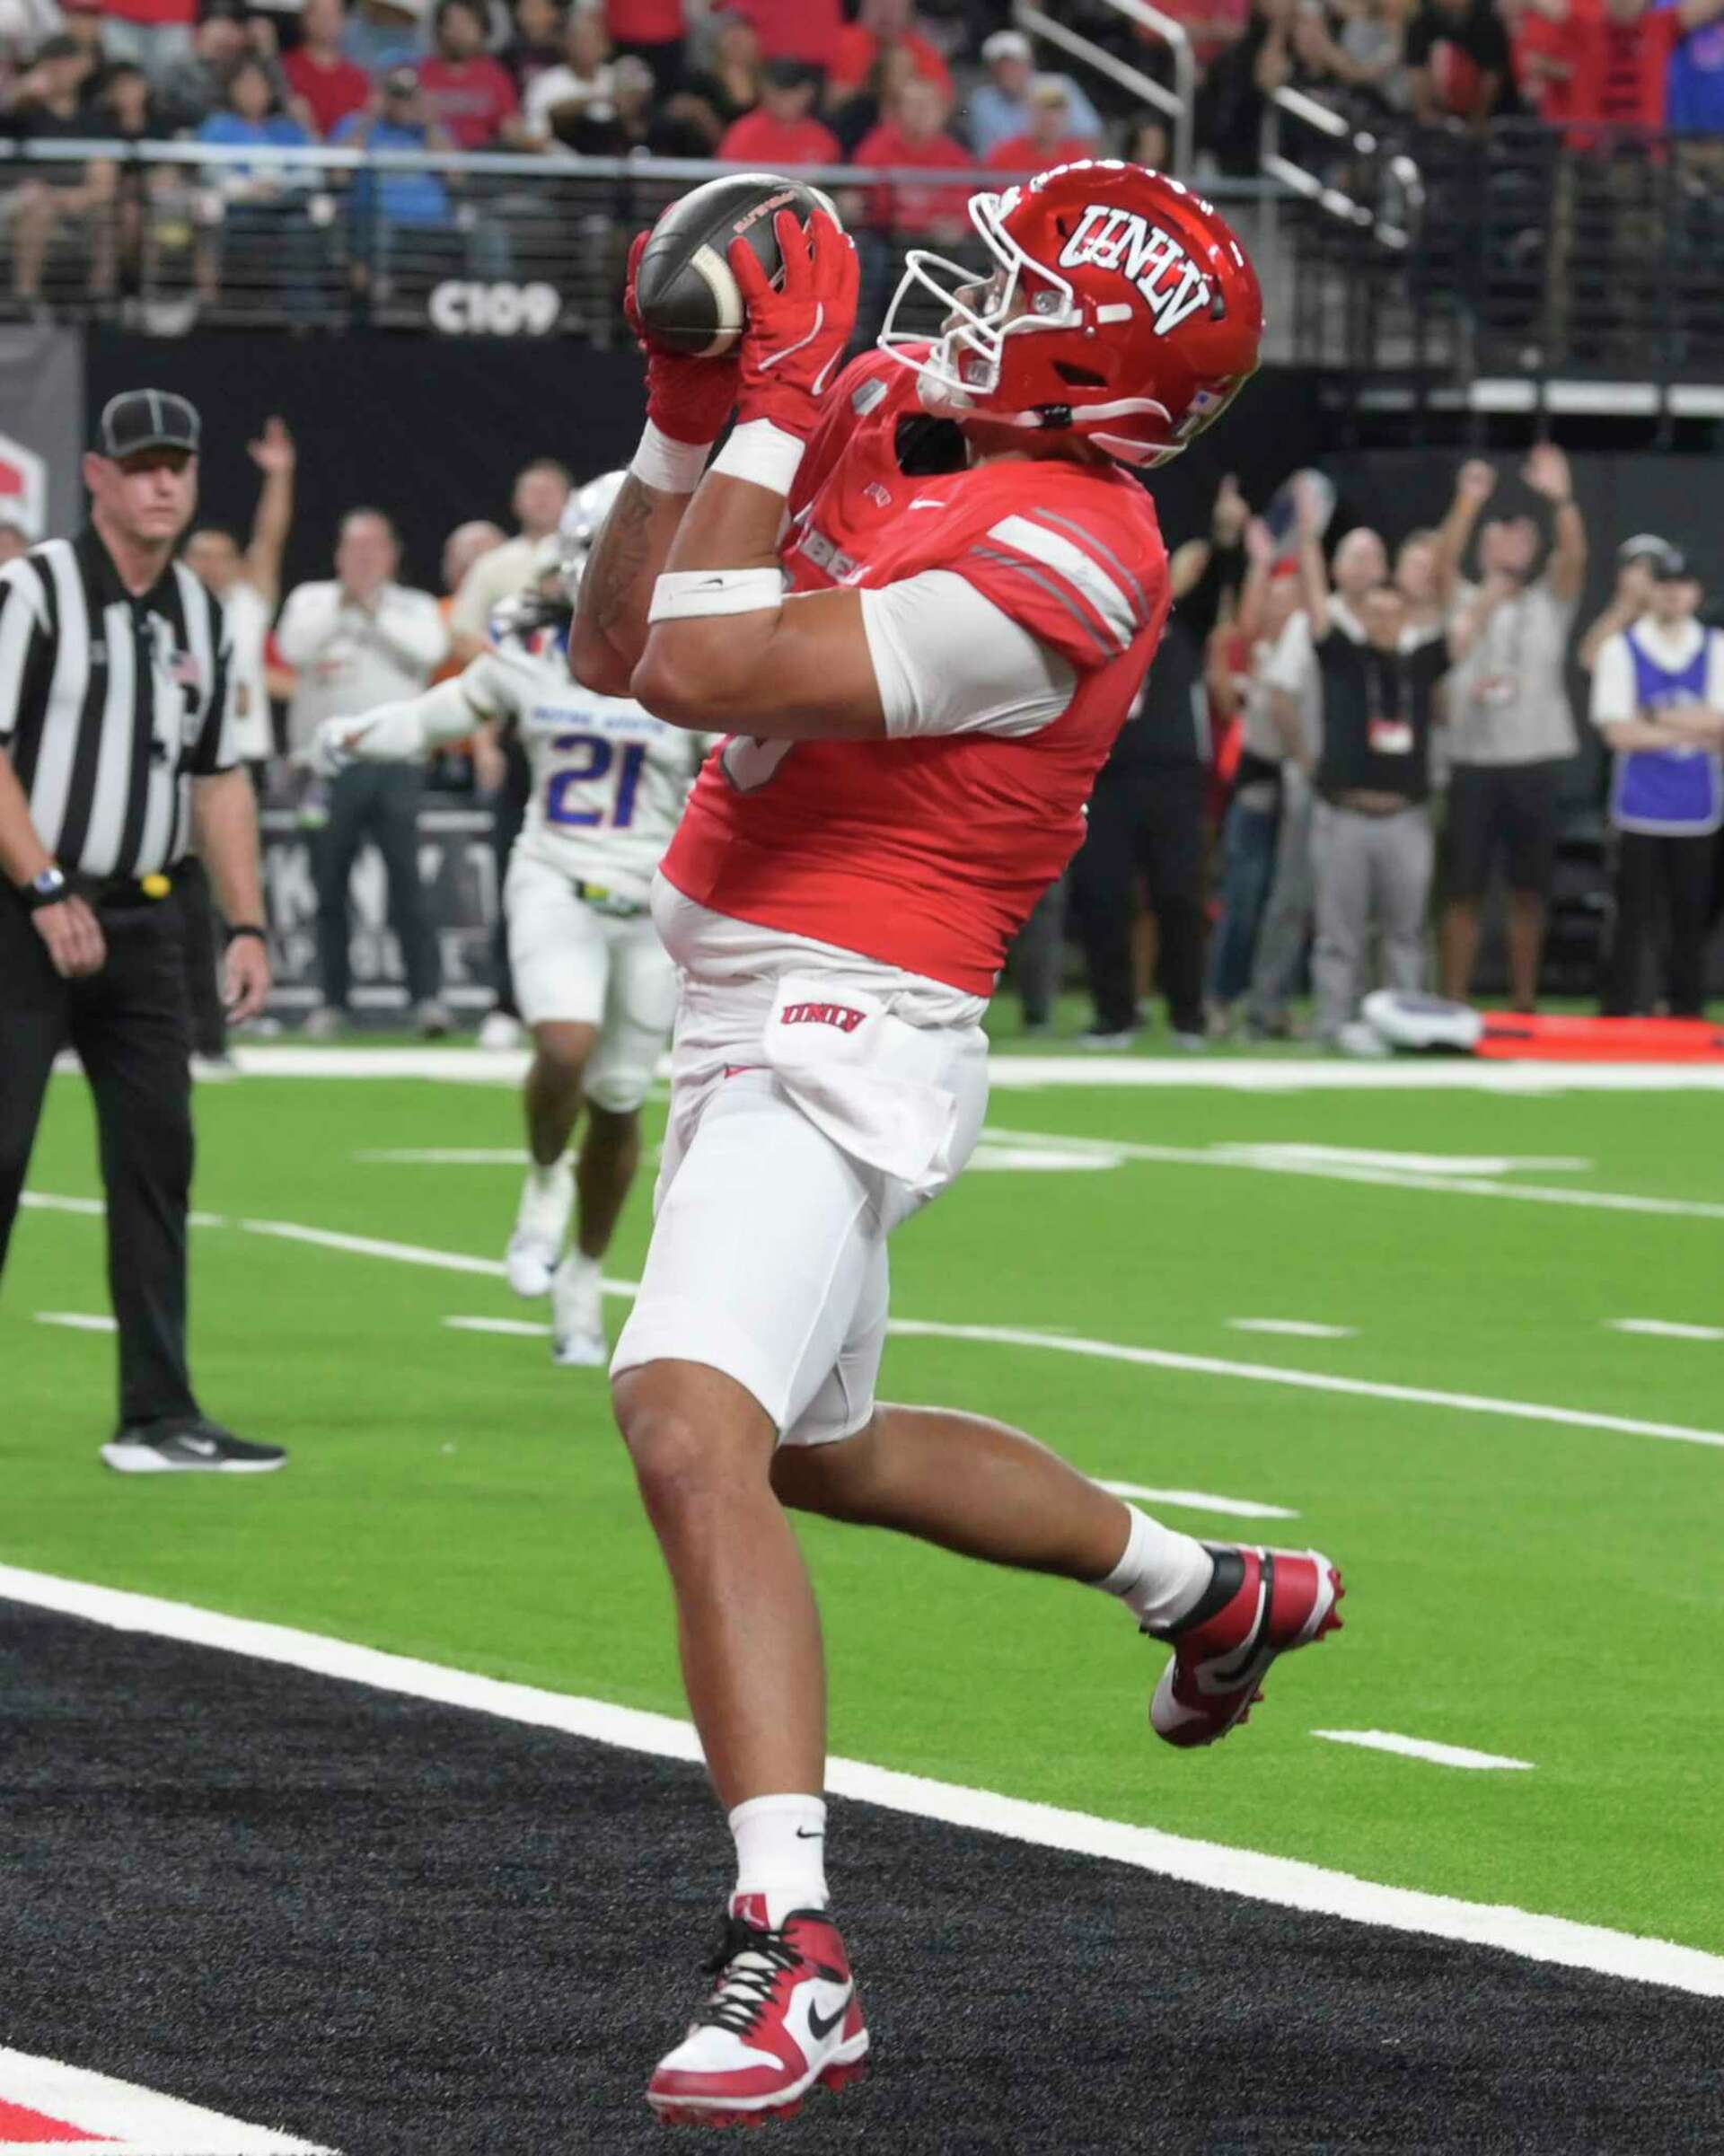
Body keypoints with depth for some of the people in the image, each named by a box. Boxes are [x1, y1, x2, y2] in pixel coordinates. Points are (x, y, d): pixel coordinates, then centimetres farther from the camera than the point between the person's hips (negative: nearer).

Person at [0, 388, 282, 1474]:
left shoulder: (199, 613, 13)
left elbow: (219, 776, 18)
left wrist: (248, 925, 11)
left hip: (144, 921, 6)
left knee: (157, 1158, 3)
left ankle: (160, 1416, 6)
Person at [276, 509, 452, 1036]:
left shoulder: (416, 608, 14)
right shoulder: (312, 601, 14)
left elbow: (430, 651, -7)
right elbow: (293, 649, -5)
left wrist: (375, 608, -5)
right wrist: (344, 601, -5)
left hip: (395, 762, -1)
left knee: (406, 880, -12)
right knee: (328, 887, 3)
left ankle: (426, 993, -14)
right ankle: (333, 998, 11)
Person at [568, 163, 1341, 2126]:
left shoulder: (1054, 562, -20)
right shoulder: (887, 423, 7)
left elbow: (702, 673, -28)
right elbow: (615, 655, 11)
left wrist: (772, 405, -20)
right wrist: (689, 414, 2)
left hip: (838, 1032, -10)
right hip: (744, 1022, 10)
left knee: (690, 1427, -29)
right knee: (822, 1452, 28)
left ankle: (793, 1953, -33)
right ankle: (1214, 1593, 50)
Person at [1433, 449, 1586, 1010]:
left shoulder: (1550, 603, 10)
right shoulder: (1464, 603, 8)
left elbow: (1574, 557, -8)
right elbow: (1444, 561, -11)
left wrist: (1561, 501, -25)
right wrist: (1468, 504, -25)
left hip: (1535, 762, 1)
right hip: (1473, 761, -1)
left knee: (1529, 892, 7)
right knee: (1463, 890, -1)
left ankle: (1524, 1001, 16)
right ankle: (1454, 1003, 2)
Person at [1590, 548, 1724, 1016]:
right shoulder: (1620, 649, 2)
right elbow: (1619, 732, -7)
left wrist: (1654, 718, -10)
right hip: (1640, 812, -2)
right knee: (1634, 919, -4)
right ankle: (1620, 1017, -1)